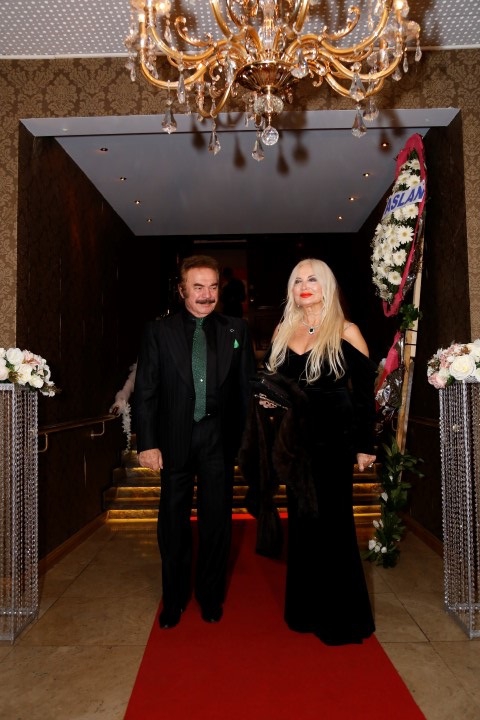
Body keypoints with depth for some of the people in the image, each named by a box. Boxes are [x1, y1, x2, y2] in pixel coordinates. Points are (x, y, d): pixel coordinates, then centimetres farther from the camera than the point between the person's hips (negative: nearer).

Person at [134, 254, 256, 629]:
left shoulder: (237, 329, 2)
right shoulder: (159, 330, -1)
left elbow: (247, 387, 2)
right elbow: (146, 391, -2)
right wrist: (147, 443, -8)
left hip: (219, 440, 1)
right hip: (175, 440, 0)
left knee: (217, 522, 13)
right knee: (173, 524, 13)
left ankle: (211, 597, 35)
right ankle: (174, 599, 35)